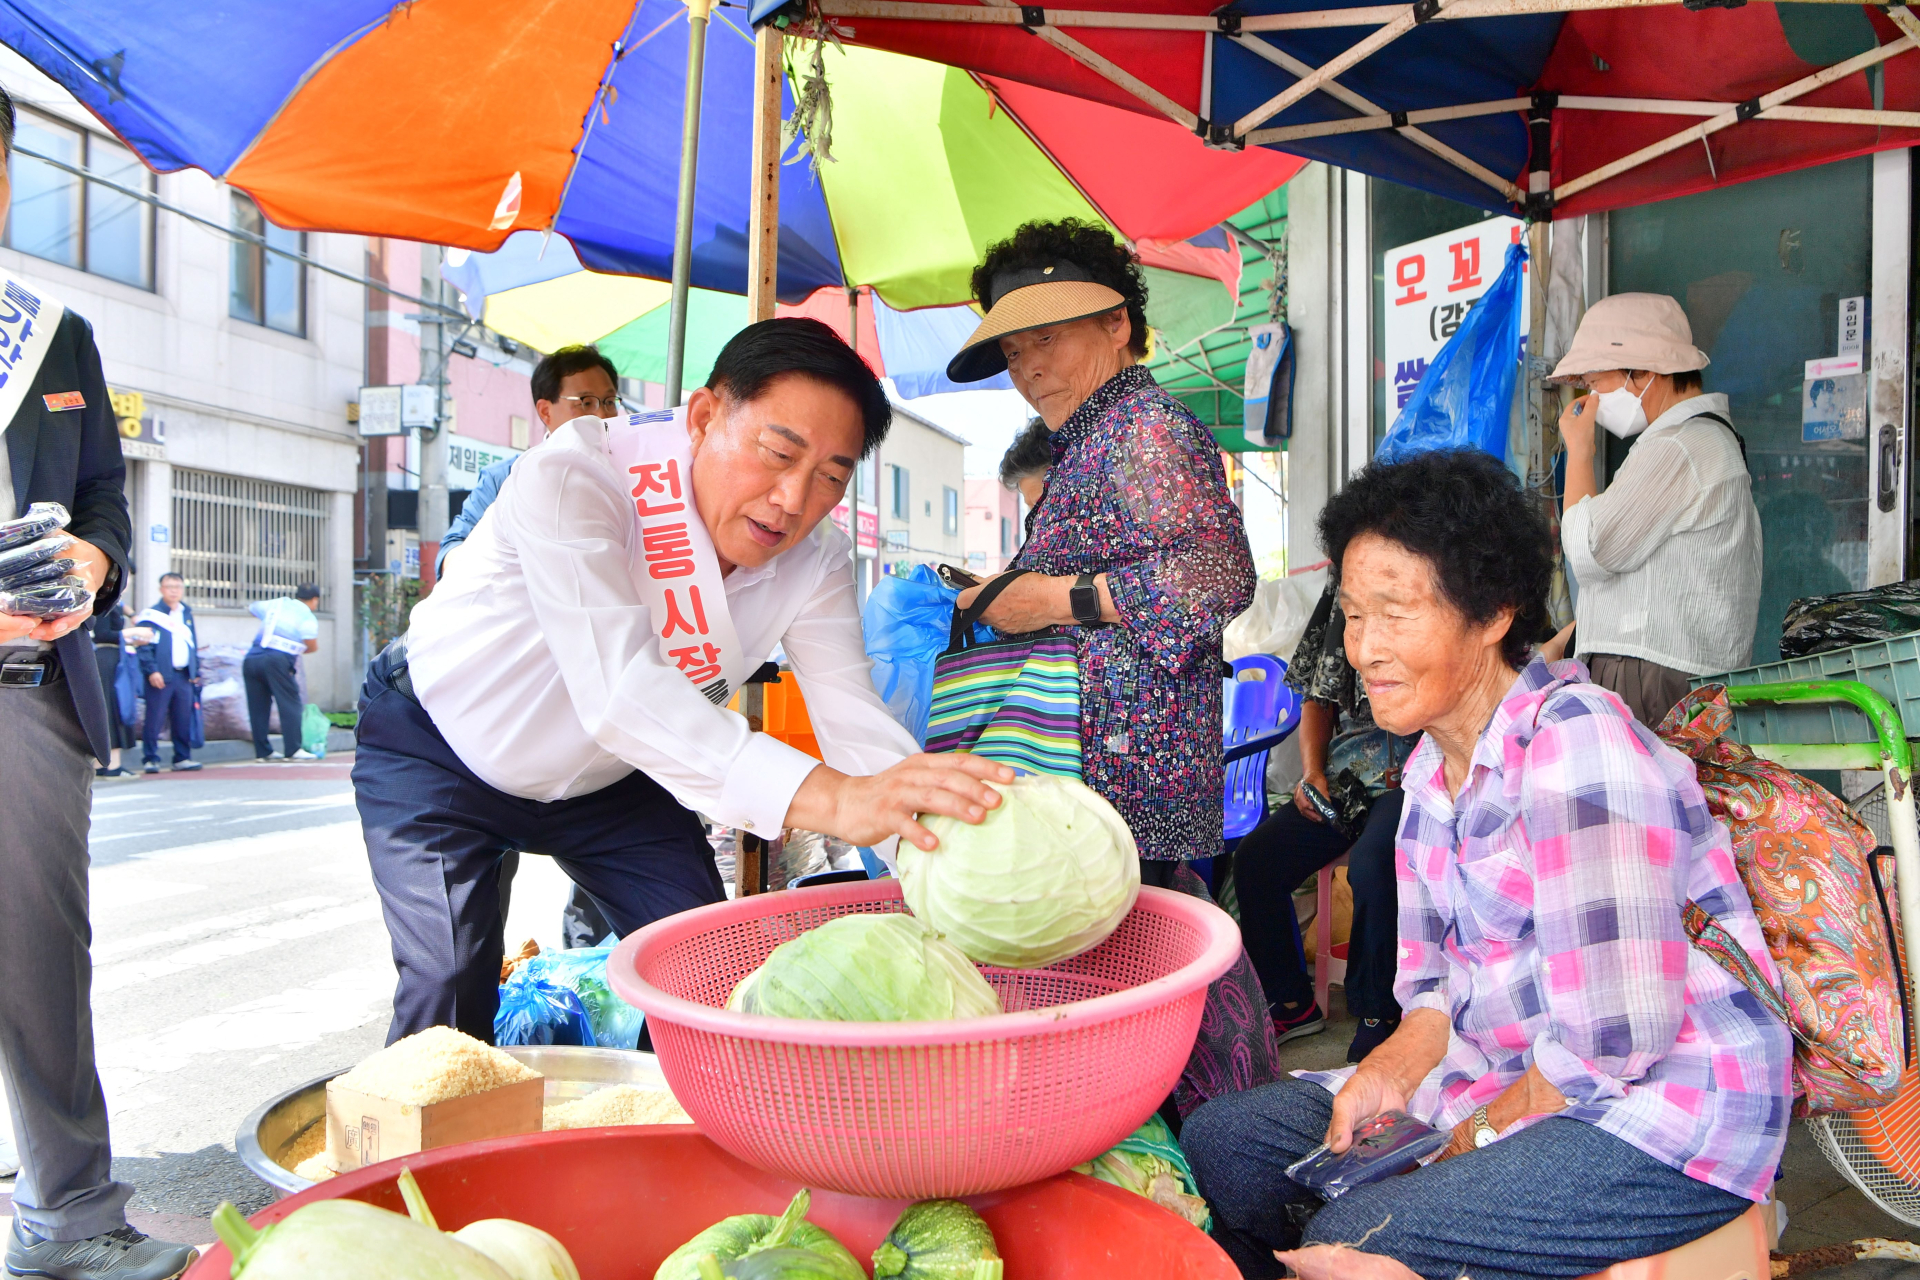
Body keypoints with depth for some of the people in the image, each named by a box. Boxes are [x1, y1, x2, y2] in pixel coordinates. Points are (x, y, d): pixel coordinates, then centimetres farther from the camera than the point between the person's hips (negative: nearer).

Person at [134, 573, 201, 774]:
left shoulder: (187, 614, 18)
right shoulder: (151, 614, -1)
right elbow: (145, 646, -7)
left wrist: (195, 671, 15)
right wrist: (152, 671, -17)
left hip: (184, 675, 5)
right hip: (161, 675, -5)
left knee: (184, 720, 6)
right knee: (155, 719, -4)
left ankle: (182, 758, 12)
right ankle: (150, 759, 1)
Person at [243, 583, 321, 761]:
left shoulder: (274, 604, 21)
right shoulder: (307, 617, 4)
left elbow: (251, 608, 39)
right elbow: (313, 646, -3)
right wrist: (297, 649, 19)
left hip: (251, 658, 6)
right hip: (277, 660, -6)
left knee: (258, 706, 10)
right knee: (291, 704, -2)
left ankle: (262, 751, 13)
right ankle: (292, 750, -8)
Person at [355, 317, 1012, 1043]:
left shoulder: (816, 560, -18)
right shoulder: (573, 477, -36)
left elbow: (854, 720, -24)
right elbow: (618, 686, -47)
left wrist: (948, 840, -45)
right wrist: (825, 797, -60)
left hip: (604, 778, 5)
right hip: (439, 747, -4)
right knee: (449, 996, -17)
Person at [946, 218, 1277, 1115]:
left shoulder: (1143, 428, -9)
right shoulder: (1095, 442, 22)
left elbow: (1219, 575, -21)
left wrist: (1060, 599, -16)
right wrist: (1005, 599, 18)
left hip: (1126, 770, -10)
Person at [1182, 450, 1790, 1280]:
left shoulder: (1575, 743, -22)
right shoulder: (1432, 766, 7)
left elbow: (1617, 1031, -25)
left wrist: (1483, 1133, -12)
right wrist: (1396, 1068, -9)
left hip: (1669, 1117, -8)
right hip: (1517, 1082, 9)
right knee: (1219, 1140, 1)